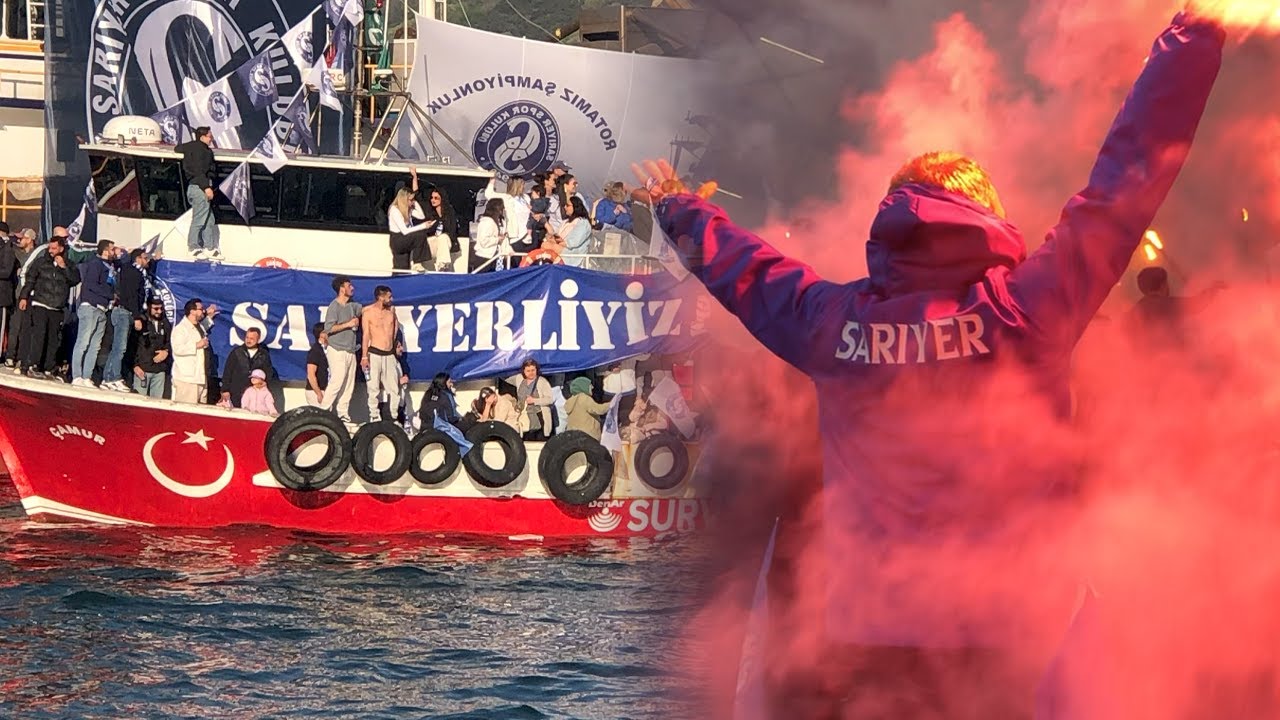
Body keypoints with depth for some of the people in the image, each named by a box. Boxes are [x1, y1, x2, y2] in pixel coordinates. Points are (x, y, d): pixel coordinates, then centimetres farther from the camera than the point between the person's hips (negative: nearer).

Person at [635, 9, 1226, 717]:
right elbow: (1127, 181, -5)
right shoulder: (1022, 311, -8)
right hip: (1005, 645, -2)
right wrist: (1193, 33, 4)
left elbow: (743, 268, 20)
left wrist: (678, 208, 42)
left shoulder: (834, 322, 0)